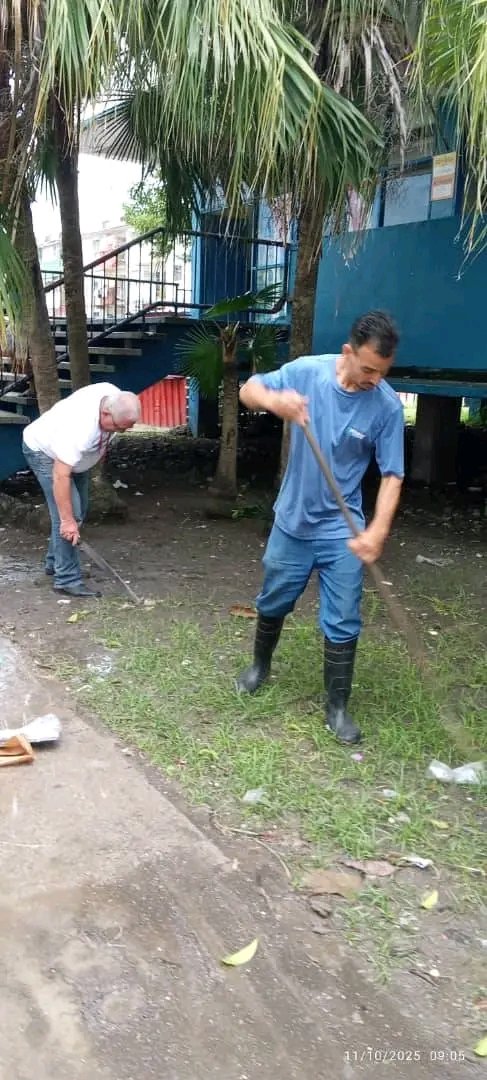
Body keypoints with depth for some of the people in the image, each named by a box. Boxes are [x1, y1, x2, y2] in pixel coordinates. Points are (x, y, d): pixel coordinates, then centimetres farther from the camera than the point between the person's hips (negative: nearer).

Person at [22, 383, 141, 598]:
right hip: (44, 451, -8)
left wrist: (101, 450, 13)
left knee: (78, 510, 11)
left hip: (73, 453, 9)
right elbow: (61, 476, -40)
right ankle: (67, 579, -13)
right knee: (70, 513, -19)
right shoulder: (79, 429, -43)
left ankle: (54, 563, 26)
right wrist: (67, 520, -38)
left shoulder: (115, 396, -22)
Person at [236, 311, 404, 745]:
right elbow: (249, 390, -5)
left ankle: (337, 707, 19)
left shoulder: (388, 406, -15)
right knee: (273, 604, 20)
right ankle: (261, 665, 47)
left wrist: (377, 531, -26)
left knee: (343, 623, 2)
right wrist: (274, 401, -29)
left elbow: (392, 475, -11)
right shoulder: (307, 371, -13)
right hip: (292, 521, 2)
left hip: (341, 530, -1)